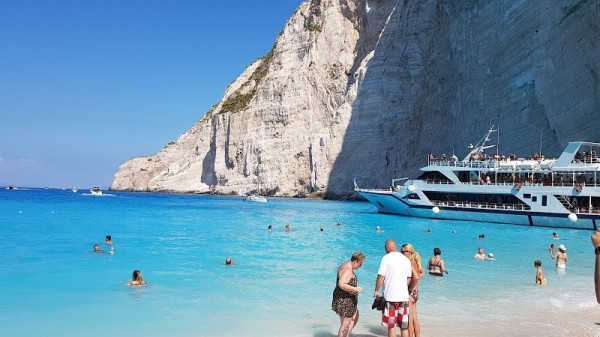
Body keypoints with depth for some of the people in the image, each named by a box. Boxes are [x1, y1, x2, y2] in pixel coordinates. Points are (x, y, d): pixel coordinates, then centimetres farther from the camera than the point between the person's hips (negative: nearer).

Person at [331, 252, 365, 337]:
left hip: (348, 299, 11)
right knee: (345, 324, -2)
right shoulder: (348, 270, -24)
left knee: (355, 318, 23)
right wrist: (355, 289, -27)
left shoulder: (345, 265, 8)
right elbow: (341, 284, -34)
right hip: (345, 300, -11)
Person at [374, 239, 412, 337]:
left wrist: (376, 291, -2)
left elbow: (381, 276, -13)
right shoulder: (406, 259, 8)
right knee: (404, 326, 12)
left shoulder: (386, 258, -8)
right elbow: (409, 278, 13)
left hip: (390, 296, -5)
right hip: (404, 296, 5)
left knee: (391, 325, 4)